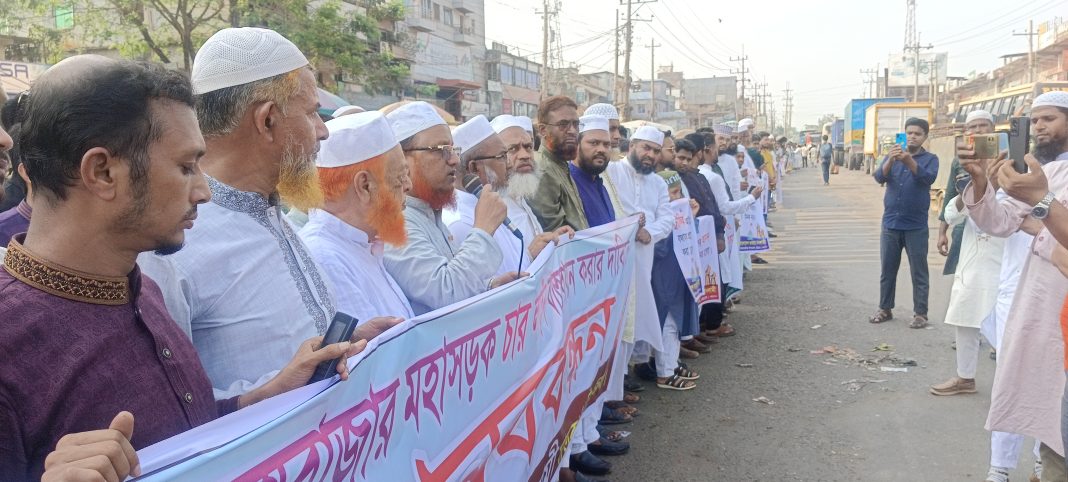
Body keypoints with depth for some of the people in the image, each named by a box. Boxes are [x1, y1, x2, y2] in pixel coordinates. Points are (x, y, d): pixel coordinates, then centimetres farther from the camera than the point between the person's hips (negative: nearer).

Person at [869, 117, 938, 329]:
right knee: (887, 270, 9)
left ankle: (920, 313, 9)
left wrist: (909, 161, -37)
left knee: (918, 272, 2)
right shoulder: (892, 157, 8)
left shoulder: (930, 158, 0)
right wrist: (890, 160, -29)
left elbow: (928, 178, -20)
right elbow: (879, 177, -9)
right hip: (890, 223, 3)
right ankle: (885, 309, 19)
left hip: (916, 226, -3)